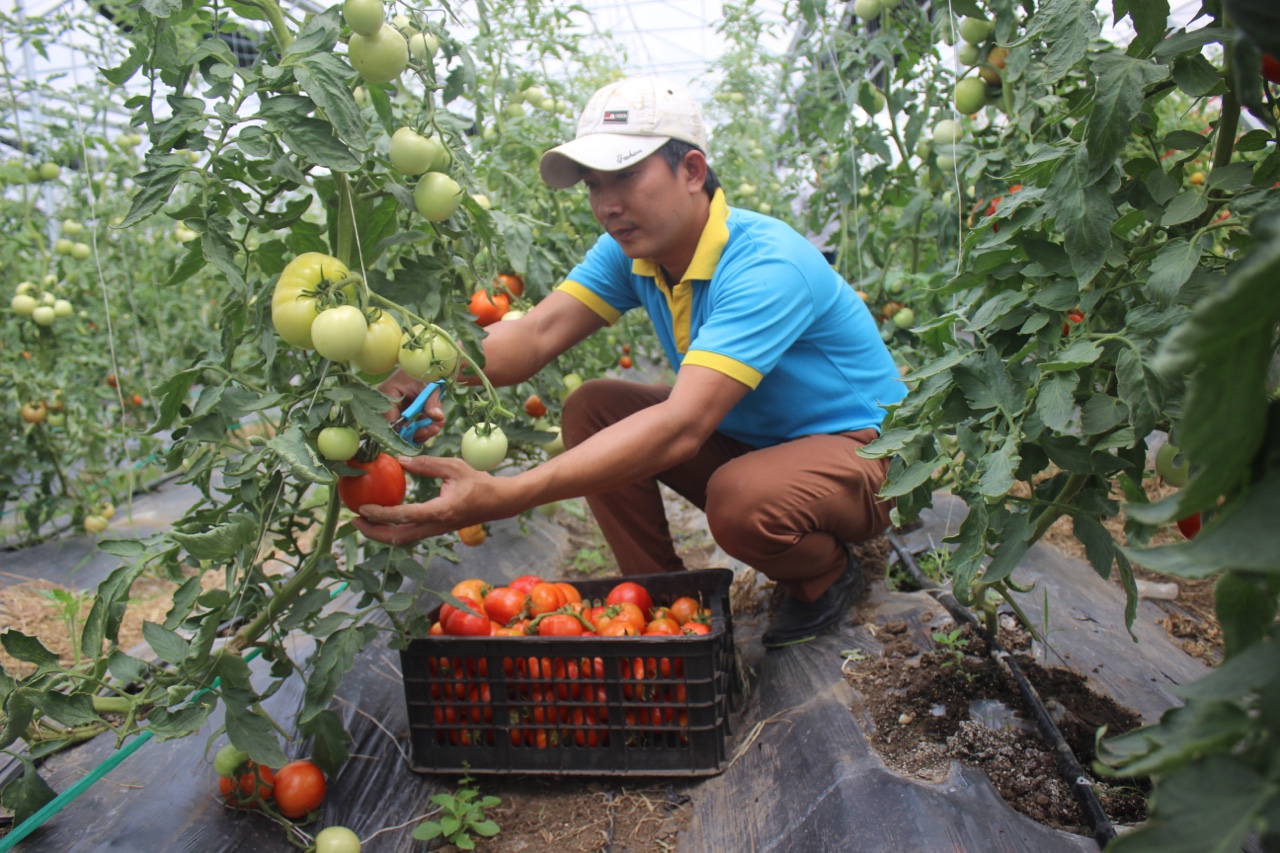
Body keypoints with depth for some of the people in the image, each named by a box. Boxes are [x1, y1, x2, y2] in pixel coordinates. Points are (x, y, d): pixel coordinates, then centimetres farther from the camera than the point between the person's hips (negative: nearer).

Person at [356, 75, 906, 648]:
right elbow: (536, 333, -19)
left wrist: (502, 498, -50)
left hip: (855, 447, -6)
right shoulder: (631, 249, -7)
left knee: (742, 499, -37)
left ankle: (828, 577, -1)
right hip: (746, 438, 7)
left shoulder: (767, 264, -31)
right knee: (592, 408, -9)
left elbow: (681, 426, -41)